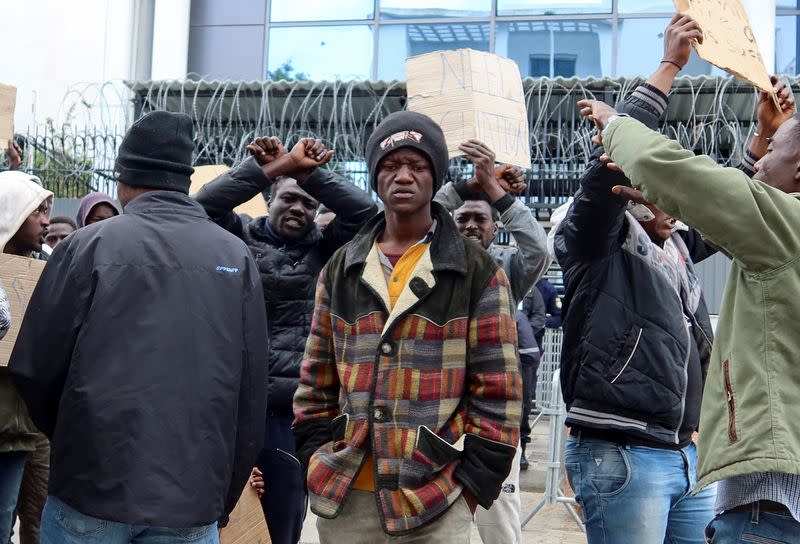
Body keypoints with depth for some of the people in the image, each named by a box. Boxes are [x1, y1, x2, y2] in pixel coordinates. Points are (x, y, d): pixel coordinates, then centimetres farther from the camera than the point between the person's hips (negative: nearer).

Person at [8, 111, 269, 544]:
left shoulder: (89, 246, -4)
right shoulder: (236, 257, 3)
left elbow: (35, 369, -3)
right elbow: (251, 396, 3)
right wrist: (224, 499, 13)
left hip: (91, 490, -2)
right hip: (191, 502, 2)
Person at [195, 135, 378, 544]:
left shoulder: (322, 248, 9)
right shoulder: (240, 237, 5)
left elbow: (364, 210, -3)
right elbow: (204, 204, -12)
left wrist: (307, 171, -9)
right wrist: (275, 167, -17)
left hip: (293, 408, 2)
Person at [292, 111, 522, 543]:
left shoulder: (478, 273, 0)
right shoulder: (340, 269, 11)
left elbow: (497, 390, -2)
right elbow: (317, 382, 14)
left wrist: (474, 479, -7)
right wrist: (315, 461, 5)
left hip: (437, 502, -3)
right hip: (343, 497, 3)